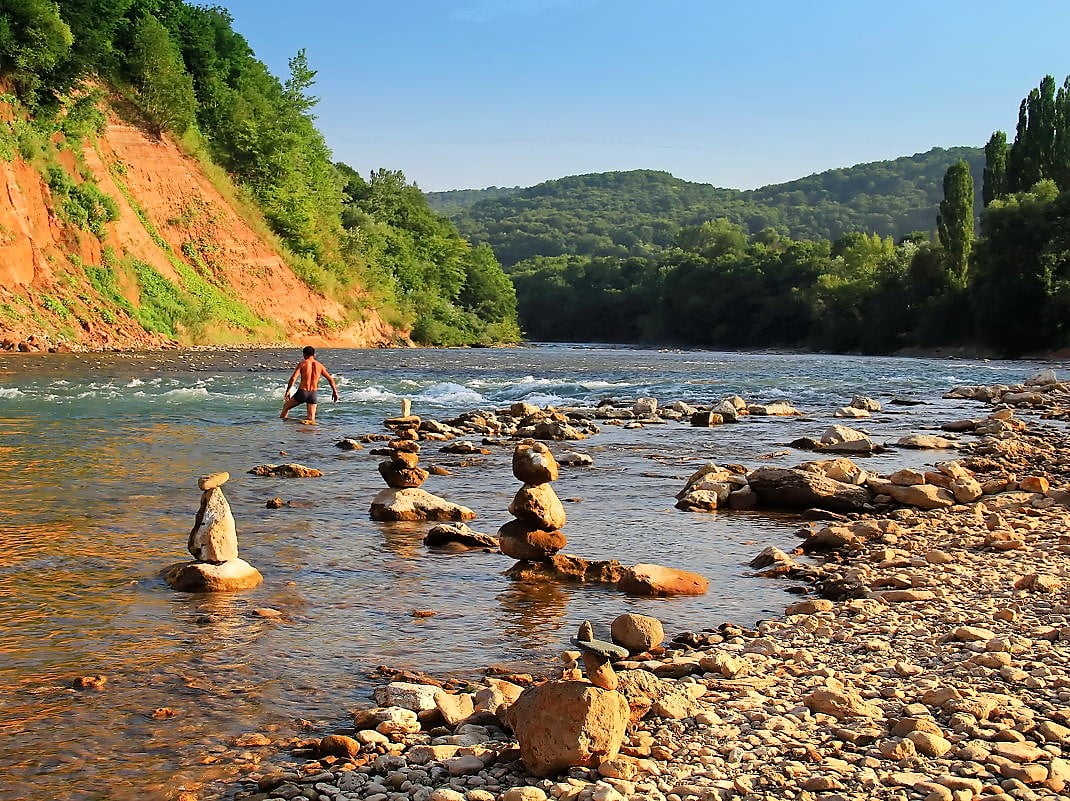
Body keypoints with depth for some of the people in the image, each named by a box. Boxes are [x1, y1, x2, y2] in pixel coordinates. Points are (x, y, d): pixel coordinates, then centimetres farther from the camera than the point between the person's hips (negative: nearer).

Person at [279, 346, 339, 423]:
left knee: (286, 406, 23)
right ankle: (310, 421, -27)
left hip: (302, 392, -2)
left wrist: (287, 391, -5)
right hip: (313, 394, 2)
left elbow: (293, 378, -12)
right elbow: (330, 379, 9)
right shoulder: (319, 366, 5)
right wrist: (335, 391, 20)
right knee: (311, 418, 3)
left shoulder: (302, 364, -4)